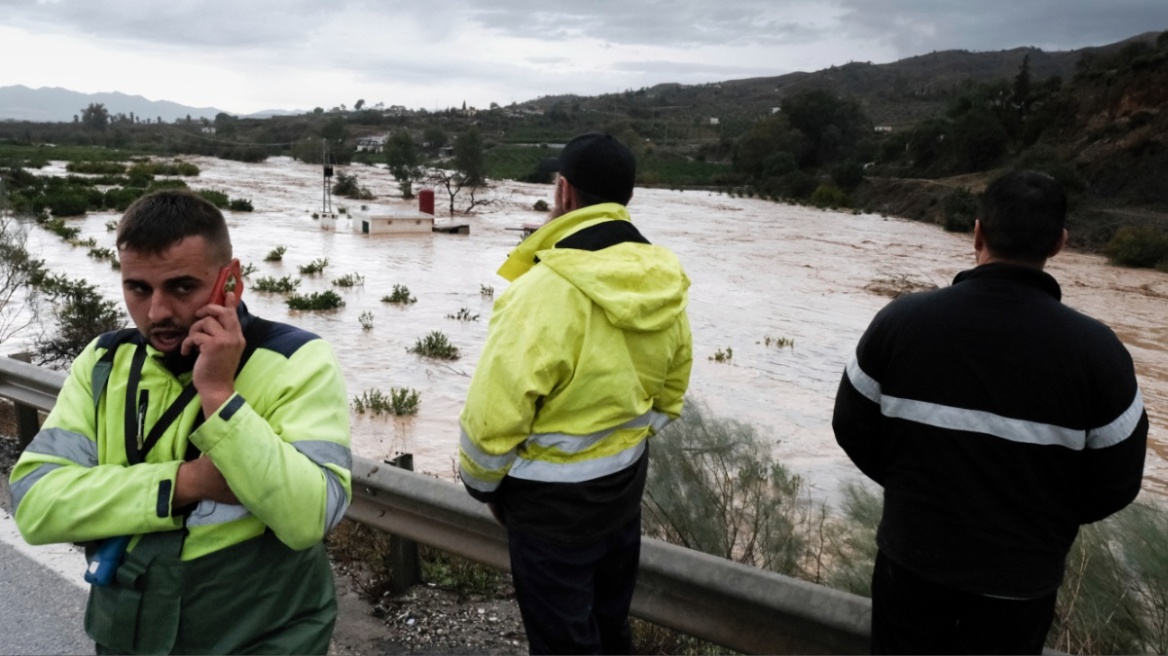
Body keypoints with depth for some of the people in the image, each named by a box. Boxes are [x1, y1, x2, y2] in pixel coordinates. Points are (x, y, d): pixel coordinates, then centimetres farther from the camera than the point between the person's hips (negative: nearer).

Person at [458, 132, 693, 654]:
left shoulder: (544, 289, -27)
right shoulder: (666, 284, -4)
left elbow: (494, 413, -22)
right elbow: (669, 394, 8)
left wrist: (480, 483, -3)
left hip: (553, 499, -7)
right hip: (624, 483, 7)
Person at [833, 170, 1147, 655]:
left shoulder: (899, 320, -16)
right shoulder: (1096, 350, -17)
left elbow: (853, 428, -6)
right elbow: (1114, 484, -8)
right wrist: (1046, 519, 11)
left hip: (912, 558, 1)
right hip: (1021, 579, 0)